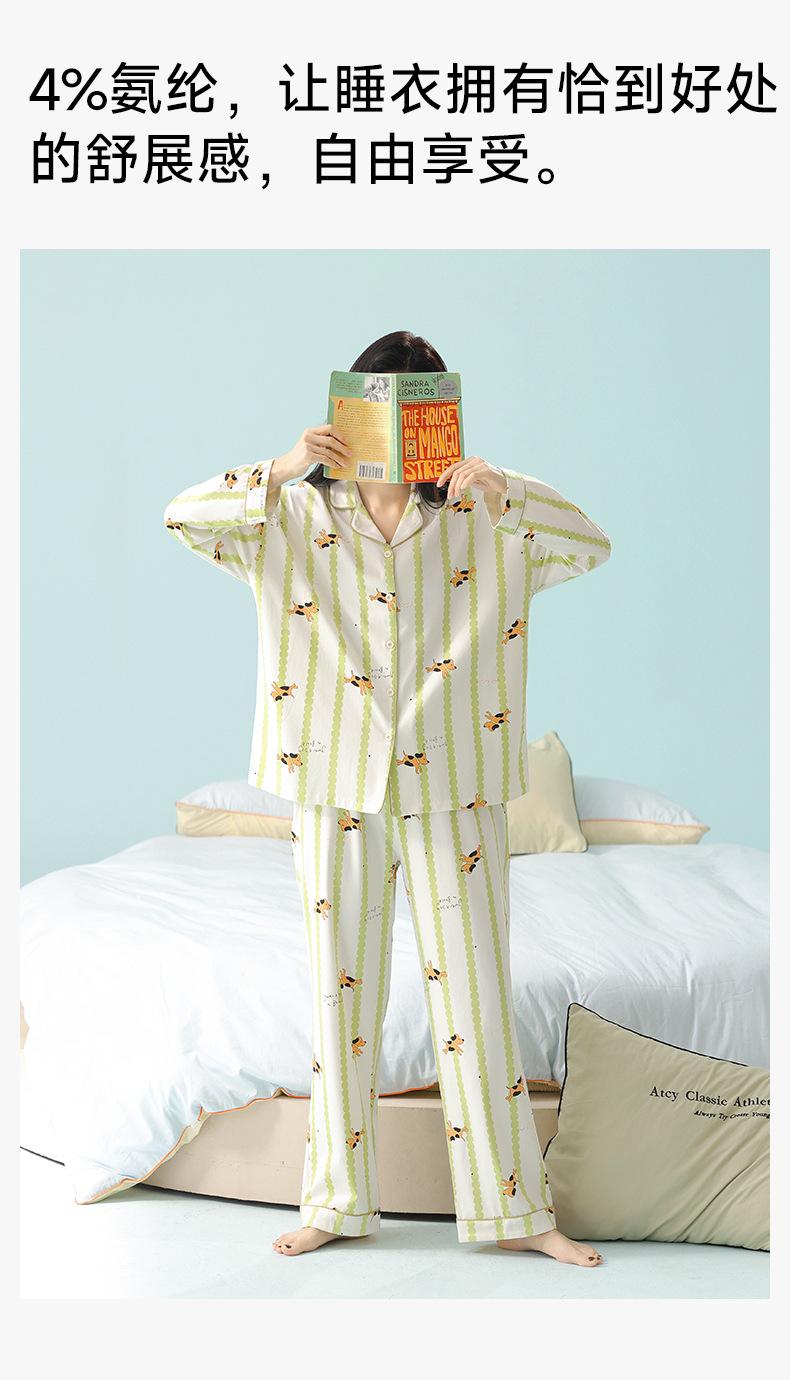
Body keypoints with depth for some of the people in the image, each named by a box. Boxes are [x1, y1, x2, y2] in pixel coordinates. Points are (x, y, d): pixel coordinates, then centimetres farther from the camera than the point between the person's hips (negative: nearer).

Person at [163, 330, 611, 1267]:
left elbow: (594, 546, -9)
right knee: (341, 989, 8)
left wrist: (500, 490, -24)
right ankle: (338, 1202, 21)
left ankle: (513, 1209, 13)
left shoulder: (481, 524, 2)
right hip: (336, 785, 0)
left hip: (454, 789, 0)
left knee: (475, 988, 3)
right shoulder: (298, 519, 2)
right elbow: (183, 519, -10)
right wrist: (280, 470, -26)